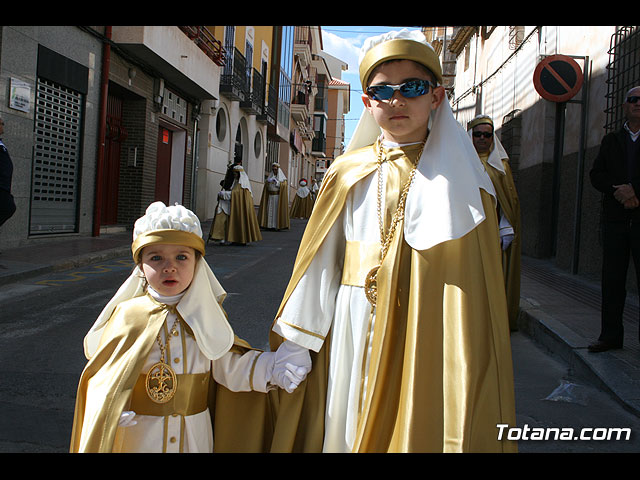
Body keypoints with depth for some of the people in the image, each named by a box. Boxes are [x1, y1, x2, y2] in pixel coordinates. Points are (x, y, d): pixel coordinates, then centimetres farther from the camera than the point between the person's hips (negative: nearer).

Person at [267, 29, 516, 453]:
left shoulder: (456, 177, -2)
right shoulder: (348, 172, 5)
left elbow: (475, 277, -6)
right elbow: (322, 262, 7)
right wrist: (296, 342, 8)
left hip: (425, 325, -2)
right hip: (354, 324, 2)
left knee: (416, 425, 7)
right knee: (346, 424, 12)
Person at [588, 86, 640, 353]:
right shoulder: (611, 140, 17)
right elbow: (596, 175, 6)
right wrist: (618, 191, -10)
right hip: (615, 219, 3)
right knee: (612, 280, 5)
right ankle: (611, 335, 13)